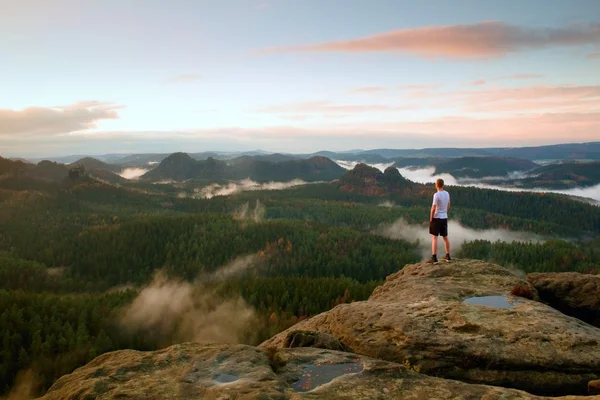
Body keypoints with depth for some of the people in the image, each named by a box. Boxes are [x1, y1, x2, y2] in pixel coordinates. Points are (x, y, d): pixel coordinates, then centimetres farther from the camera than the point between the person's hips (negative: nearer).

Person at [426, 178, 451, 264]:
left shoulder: (436, 195, -17)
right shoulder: (447, 194, 4)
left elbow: (433, 209, -17)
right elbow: (448, 206, 14)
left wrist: (431, 218, -7)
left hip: (436, 218, -7)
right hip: (444, 218, 7)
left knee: (434, 237, -3)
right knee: (445, 237, 15)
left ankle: (434, 258, -6)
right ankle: (447, 256, 23)